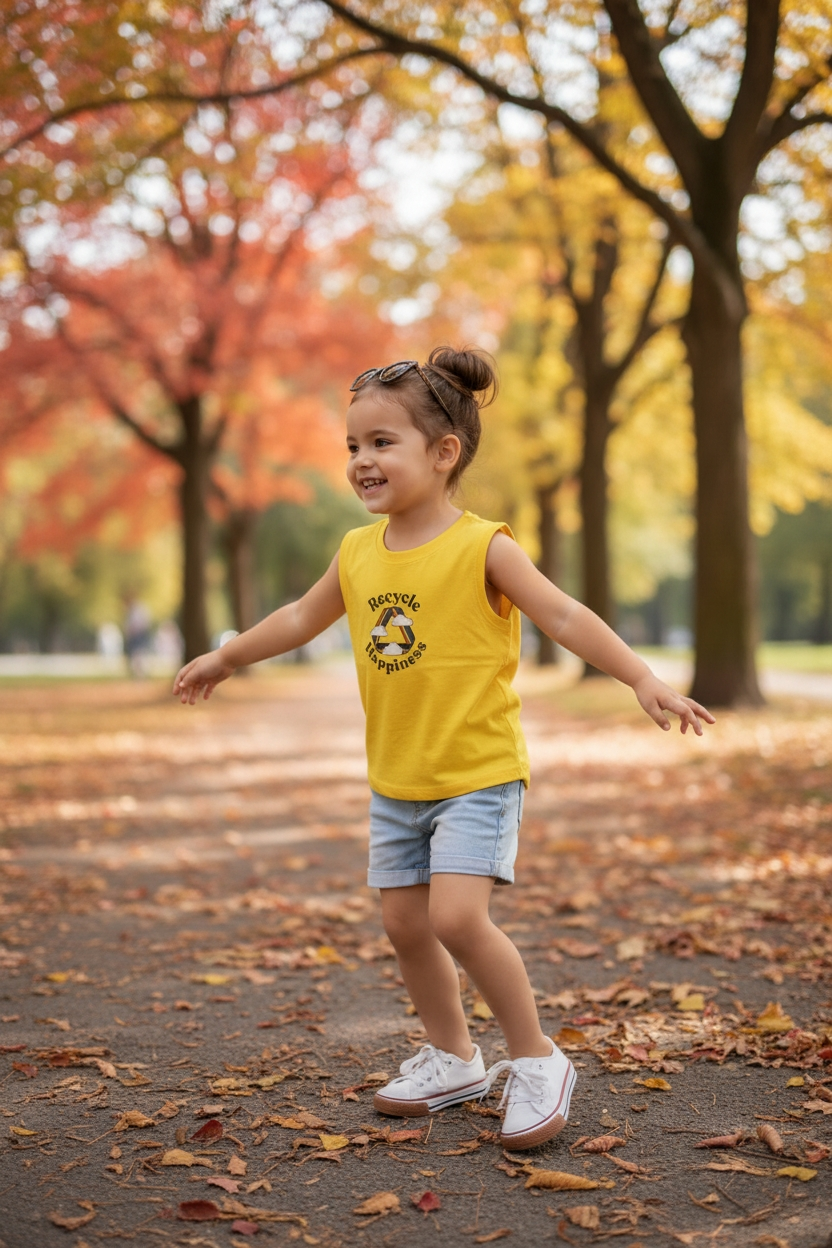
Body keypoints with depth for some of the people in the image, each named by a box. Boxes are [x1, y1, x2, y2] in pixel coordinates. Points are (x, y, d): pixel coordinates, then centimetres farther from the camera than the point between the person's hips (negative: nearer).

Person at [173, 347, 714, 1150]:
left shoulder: (482, 547, -13)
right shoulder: (357, 553, 4)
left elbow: (565, 617, -16)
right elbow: (302, 617, 21)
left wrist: (642, 680, -27)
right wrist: (225, 659, 31)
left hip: (478, 775, -6)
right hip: (395, 782, 7)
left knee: (458, 916, -18)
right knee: (404, 923, 10)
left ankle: (537, 1060, 2)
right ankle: (453, 1059, 30)